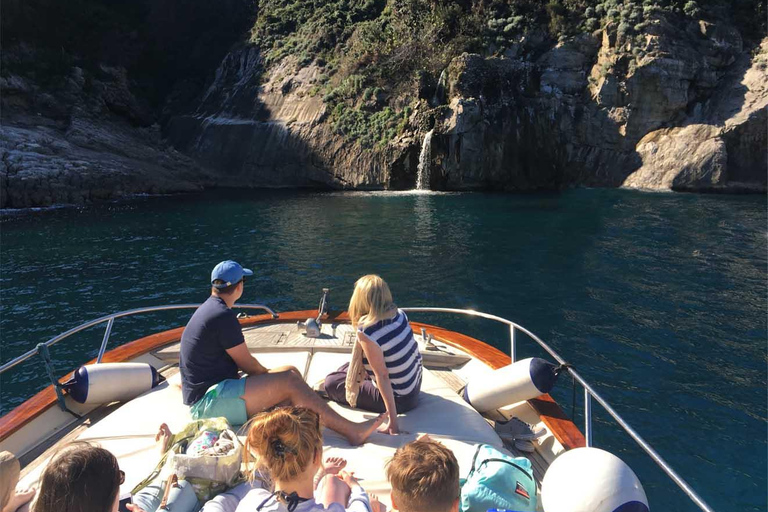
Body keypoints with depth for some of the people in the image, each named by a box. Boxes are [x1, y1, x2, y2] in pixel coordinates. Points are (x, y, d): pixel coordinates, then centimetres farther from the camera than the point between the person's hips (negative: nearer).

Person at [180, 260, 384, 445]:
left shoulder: (209, 309, 15)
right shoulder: (223, 316, -17)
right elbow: (248, 364, -11)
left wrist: (267, 374, 13)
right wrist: (270, 375, 8)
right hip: (209, 400, -10)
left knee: (290, 371, 2)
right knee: (289, 380, -20)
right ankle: (351, 430, -19)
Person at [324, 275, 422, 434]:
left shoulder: (366, 333, -28)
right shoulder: (399, 314, -10)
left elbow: (382, 376, -29)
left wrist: (393, 420, -27)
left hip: (399, 399, -7)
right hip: (415, 385, 7)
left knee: (331, 383, 5)